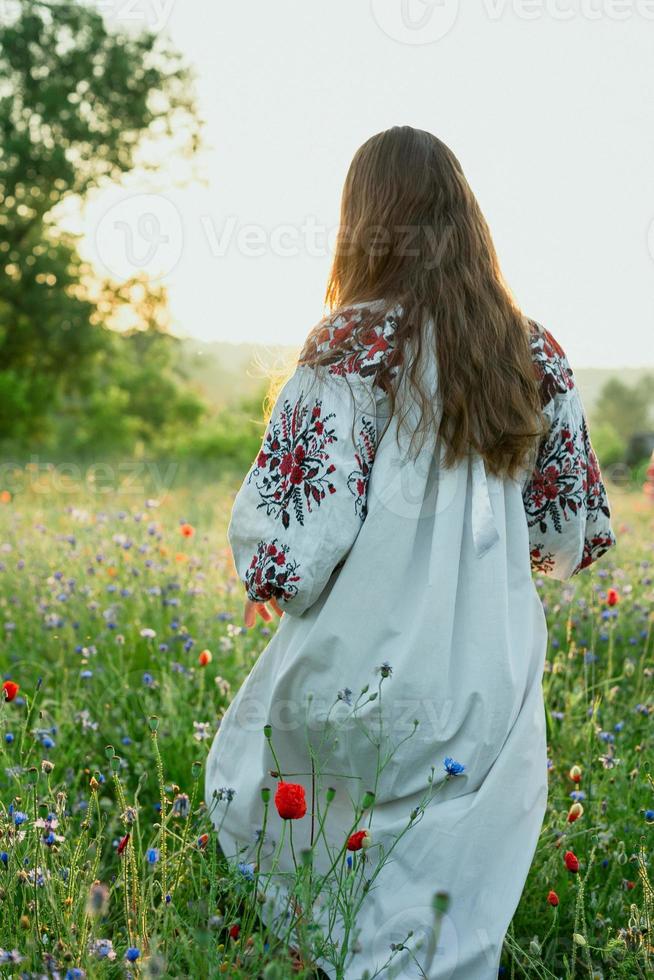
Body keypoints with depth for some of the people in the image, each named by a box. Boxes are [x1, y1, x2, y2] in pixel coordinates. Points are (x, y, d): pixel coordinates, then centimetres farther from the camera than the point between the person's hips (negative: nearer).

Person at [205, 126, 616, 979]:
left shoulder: (353, 347, -11)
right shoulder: (536, 358, 3)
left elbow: (292, 525, -17)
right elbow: (573, 533, 10)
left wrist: (268, 584, 5)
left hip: (360, 681, -4)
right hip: (486, 701, 4)